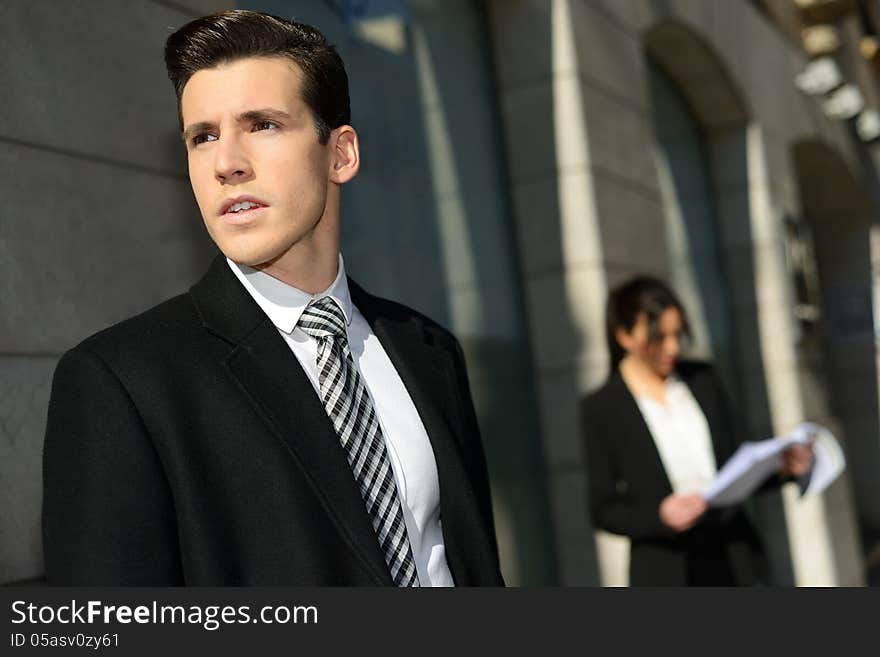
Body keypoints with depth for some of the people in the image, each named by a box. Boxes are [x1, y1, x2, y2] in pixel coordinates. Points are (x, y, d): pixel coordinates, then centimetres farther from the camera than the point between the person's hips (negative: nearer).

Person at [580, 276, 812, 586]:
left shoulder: (703, 379, 6)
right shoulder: (601, 408, -5)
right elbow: (604, 510, -3)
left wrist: (782, 468, -5)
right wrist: (659, 517, -20)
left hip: (734, 561, 4)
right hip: (665, 574, -3)